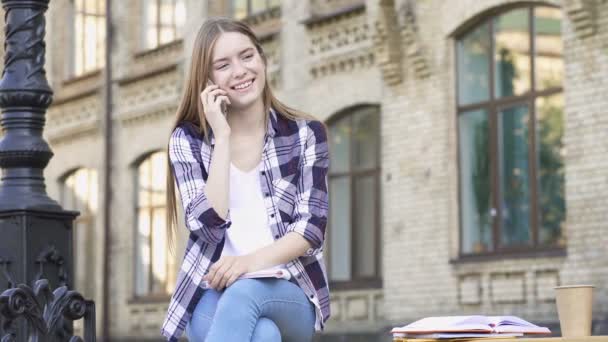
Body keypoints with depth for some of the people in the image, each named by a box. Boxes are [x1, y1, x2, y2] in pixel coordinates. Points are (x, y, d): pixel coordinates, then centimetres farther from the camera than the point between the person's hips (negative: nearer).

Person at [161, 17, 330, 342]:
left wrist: (254, 261, -21)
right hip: (213, 294, 0)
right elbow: (209, 224, -9)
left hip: (291, 295, 0)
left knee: (244, 292, -38)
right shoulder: (188, 140, 5)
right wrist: (223, 137, -10)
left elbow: (312, 227, -3)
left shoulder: (306, 134, 6)